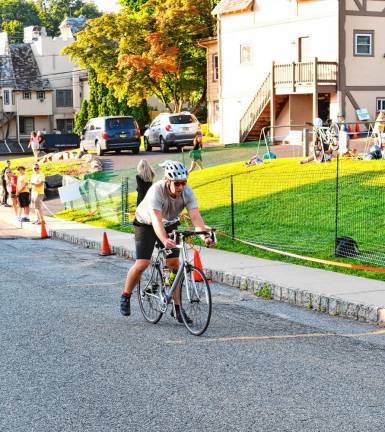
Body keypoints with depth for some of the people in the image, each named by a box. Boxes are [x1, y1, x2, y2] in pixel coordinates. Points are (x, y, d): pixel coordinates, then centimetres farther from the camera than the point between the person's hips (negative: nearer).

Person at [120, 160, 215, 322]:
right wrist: (164, 240, -63)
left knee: (174, 263, -7)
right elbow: (157, 220, -46)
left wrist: (205, 235, -51)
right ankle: (125, 296, 10)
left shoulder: (187, 192, -24)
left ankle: (177, 308, 1)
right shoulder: (156, 191, -36)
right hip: (146, 224, -4)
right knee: (142, 263, -15)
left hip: (169, 225, 4)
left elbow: (196, 216, -33)